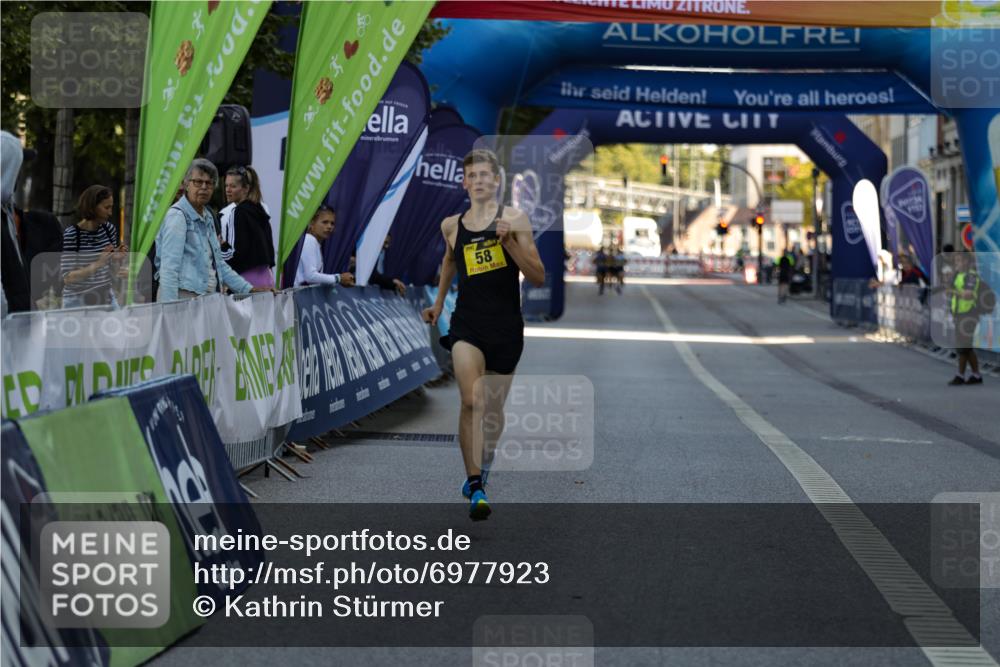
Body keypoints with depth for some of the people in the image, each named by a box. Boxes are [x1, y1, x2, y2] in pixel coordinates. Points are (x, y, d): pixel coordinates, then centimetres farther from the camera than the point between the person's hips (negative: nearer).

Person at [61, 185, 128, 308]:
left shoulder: (109, 229, 2)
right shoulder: (71, 235, -15)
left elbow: (113, 272, 9)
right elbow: (67, 277, -17)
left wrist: (117, 259, -12)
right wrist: (97, 264, -27)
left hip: (107, 299, 5)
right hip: (78, 302, -5)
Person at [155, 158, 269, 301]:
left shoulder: (208, 217, 18)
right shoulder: (177, 216, -7)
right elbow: (169, 268, -15)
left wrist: (249, 289, 20)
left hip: (208, 298, 7)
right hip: (184, 296, -7)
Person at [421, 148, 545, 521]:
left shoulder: (514, 220, -4)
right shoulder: (451, 226, 4)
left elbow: (539, 278, -7)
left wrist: (510, 242, -19)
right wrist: (438, 303, 31)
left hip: (506, 328, 0)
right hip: (467, 325, 0)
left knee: (493, 407, 14)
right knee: (471, 402, -19)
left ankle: (481, 471, 40)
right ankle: (475, 489, -19)